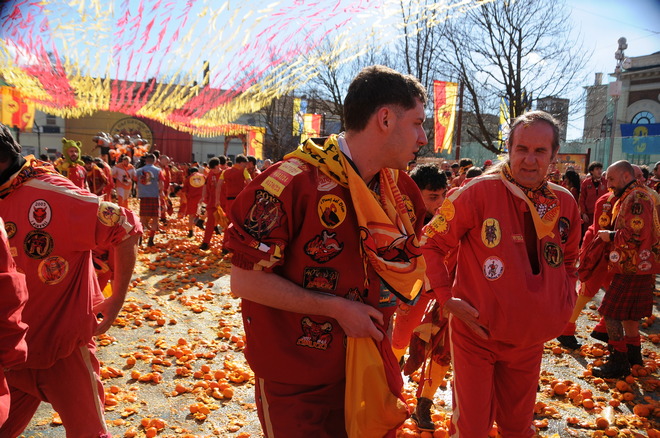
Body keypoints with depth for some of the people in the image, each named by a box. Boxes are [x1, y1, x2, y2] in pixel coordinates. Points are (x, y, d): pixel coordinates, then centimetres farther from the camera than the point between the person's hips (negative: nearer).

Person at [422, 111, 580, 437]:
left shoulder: (565, 203, 0)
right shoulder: (478, 192, -17)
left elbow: (568, 261, 17)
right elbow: (432, 243, -11)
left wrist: (564, 304, 5)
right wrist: (446, 298, -16)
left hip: (531, 339, 5)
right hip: (475, 332, -4)